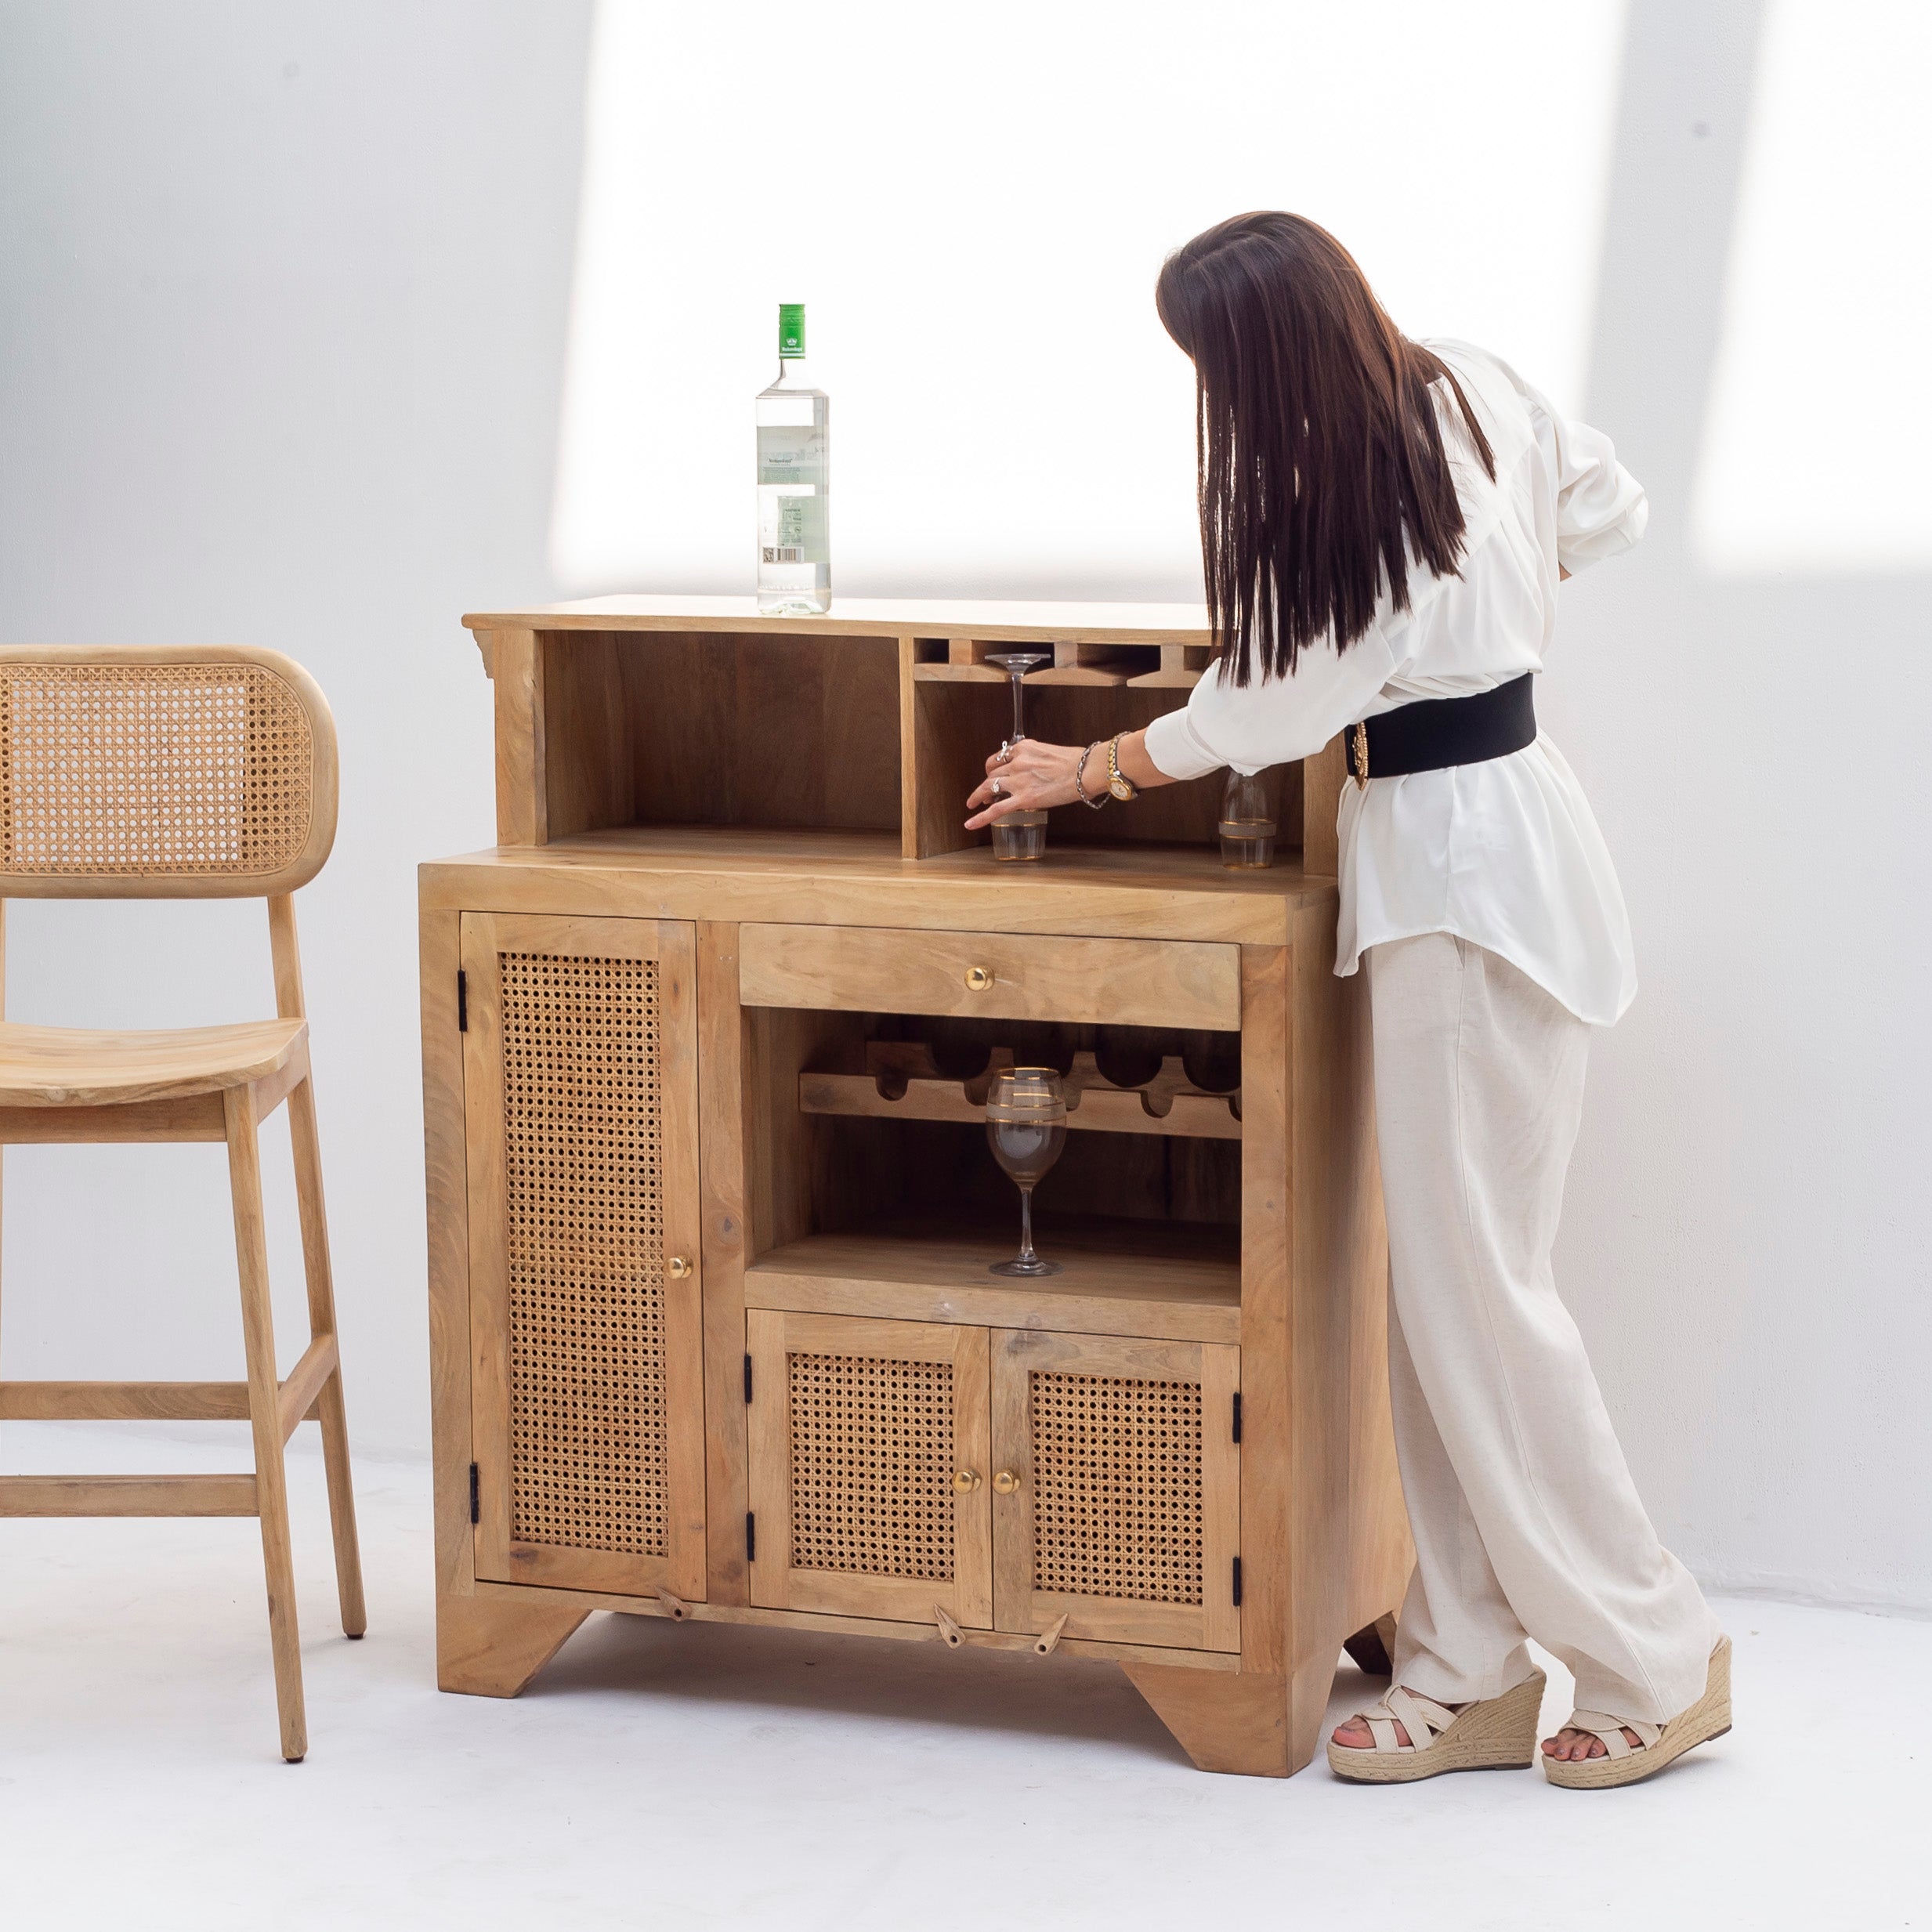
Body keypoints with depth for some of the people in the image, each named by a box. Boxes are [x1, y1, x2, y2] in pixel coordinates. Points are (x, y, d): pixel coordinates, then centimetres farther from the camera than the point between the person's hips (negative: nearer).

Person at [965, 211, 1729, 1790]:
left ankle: (1655, 1663, 9)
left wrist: (1085, 771, 7)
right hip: (1493, 832, 10)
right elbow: (1612, 507, 19)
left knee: (1475, 1288, -3)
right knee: (1441, 1286, 10)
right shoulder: (1471, 386, 3)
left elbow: (1265, 718, -9)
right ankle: (1471, 1675, 16)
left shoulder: (1352, 512, -21)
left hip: (1463, 875, -10)